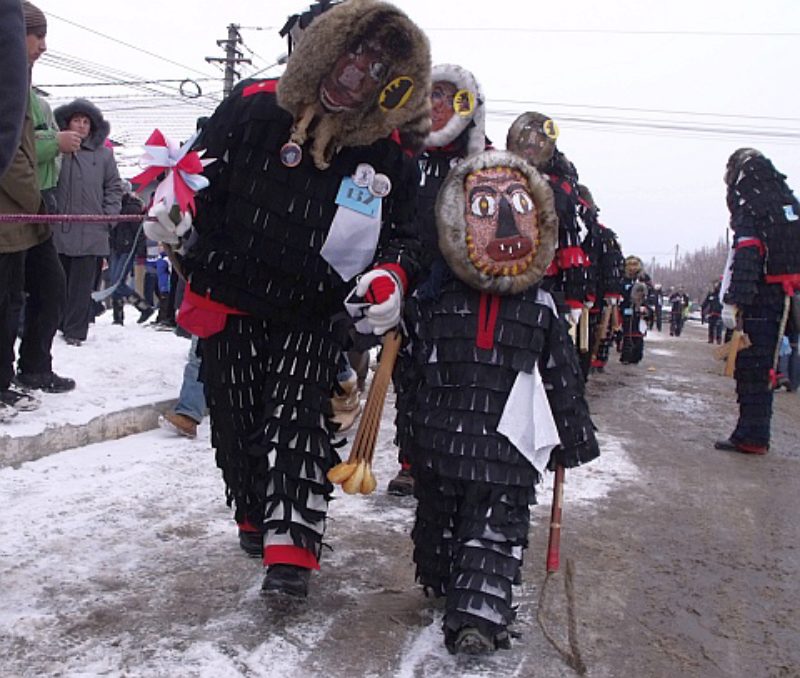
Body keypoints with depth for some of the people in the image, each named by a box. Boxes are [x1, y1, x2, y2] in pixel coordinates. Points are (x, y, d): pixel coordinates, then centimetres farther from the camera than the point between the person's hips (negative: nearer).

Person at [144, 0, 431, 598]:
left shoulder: (390, 151, -7)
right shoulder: (252, 106, -8)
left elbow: (404, 233, 0)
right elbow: (201, 173, 5)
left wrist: (392, 275, -21)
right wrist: (173, 206, -16)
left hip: (315, 314, -1)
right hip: (230, 300, 2)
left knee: (299, 417, -10)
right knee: (236, 417, 11)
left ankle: (291, 547, -6)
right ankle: (256, 514, 36)